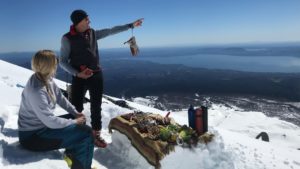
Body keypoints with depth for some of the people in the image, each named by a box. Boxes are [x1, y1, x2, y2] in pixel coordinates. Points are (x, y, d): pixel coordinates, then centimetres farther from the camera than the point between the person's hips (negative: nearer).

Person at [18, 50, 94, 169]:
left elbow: (60, 98, 7)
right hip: (32, 136, -9)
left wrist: (75, 113, -3)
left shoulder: (47, 79, -5)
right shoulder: (36, 91, -30)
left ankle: (71, 153, 22)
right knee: (86, 133, -16)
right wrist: (74, 122, -15)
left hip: (43, 124, 9)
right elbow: (51, 121, -27)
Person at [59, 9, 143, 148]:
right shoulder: (67, 38, -6)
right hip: (80, 78, -4)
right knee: (76, 108, -4)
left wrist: (131, 25, 14)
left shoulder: (92, 33, 7)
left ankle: (96, 134, 24)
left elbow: (111, 31, 12)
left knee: (96, 107, 10)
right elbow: (62, 61, -5)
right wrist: (77, 74, -18)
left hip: (96, 75, 4)